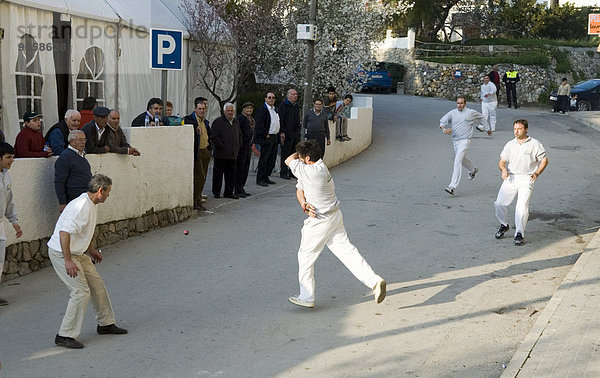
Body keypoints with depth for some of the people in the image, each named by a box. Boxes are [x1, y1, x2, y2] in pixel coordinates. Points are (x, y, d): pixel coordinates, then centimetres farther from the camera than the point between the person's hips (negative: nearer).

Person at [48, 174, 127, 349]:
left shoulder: (91, 205, 9)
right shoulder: (80, 206, -24)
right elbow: (64, 232, -31)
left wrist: (92, 251, 36)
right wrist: (68, 261, -32)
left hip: (77, 253, 10)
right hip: (61, 253, -10)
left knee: (97, 285, 13)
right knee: (81, 291, -14)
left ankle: (106, 323, 29)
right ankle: (65, 335, -7)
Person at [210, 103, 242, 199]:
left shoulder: (236, 122, 15)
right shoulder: (218, 122, -7)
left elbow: (239, 135, 27)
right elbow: (214, 137, -11)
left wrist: (238, 146, 15)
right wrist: (222, 147, -13)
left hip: (232, 154, 6)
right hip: (221, 154, -6)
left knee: (231, 174, 8)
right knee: (218, 173, 1)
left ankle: (229, 192, 17)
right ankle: (216, 192, 11)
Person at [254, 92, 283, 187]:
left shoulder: (275, 110, 18)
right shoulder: (261, 109, -10)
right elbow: (259, 124, -17)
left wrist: (280, 133, 14)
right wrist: (265, 135, -17)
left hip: (275, 138, 9)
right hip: (266, 138, -9)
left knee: (272, 159, 10)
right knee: (264, 159, -6)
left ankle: (266, 177, 19)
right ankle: (260, 179, -2)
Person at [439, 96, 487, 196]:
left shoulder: (471, 112, -3)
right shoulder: (452, 113, 2)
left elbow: (481, 118, 15)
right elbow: (442, 121, -2)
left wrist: (487, 128, 23)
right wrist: (444, 129, -23)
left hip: (464, 140, -5)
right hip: (455, 140, 5)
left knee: (457, 162, -17)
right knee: (461, 159, 26)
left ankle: (452, 187, -21)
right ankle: (473, 170, 58)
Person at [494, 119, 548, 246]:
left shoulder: (534, 144, 5)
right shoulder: (510, 145, 15)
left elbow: (544, 160, 9)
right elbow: (502, 161, 11)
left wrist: (537, 173, -6)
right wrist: (503, 169, -12)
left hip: (526, 179, -3)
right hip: (510, 178, 3)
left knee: (522, 206, -17)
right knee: (499, 203, -9)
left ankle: (519, 234, -8)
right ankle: (504, 225, 18)